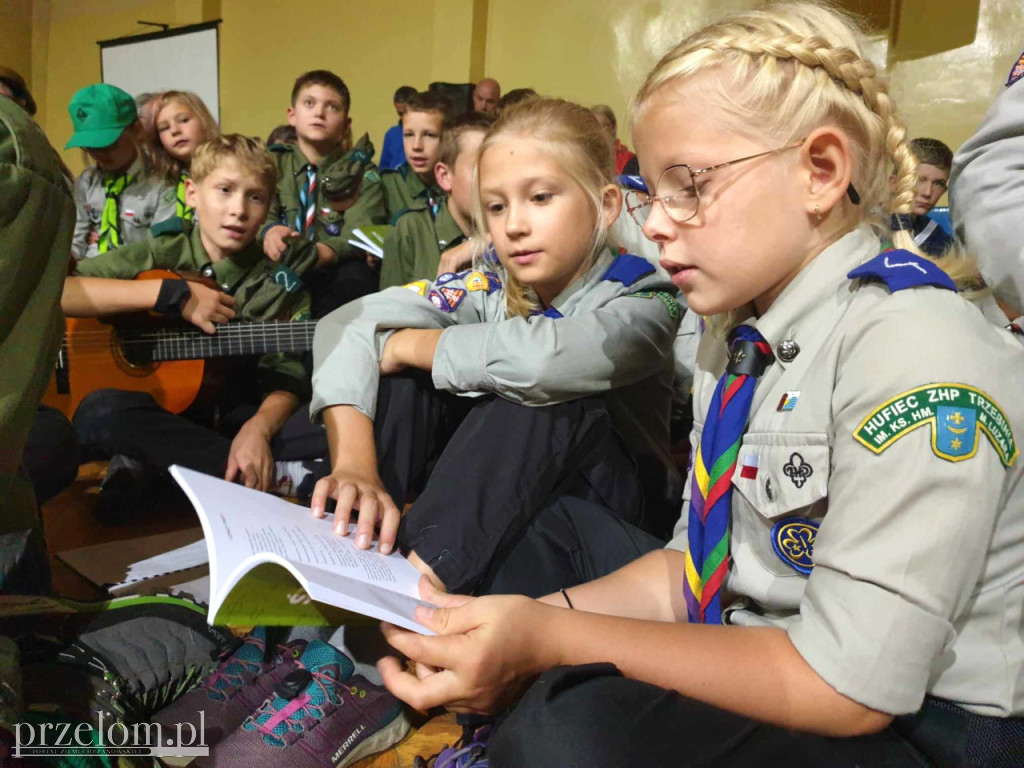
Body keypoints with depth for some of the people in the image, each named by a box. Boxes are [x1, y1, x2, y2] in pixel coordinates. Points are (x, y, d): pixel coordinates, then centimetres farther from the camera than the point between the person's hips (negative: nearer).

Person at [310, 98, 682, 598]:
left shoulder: (643, 300, -20)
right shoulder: (493, 288, -7)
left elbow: (546, 360, -43)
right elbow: (350, 325, -18)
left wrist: (405, 346, -26)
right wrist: (354, 466, -36)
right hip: (495, 493, 4)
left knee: (540, 397, -33)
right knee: (410, 372, -14)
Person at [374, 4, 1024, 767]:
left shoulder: (917, 352, -22)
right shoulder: (733, 333, 2)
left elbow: (847, 683, -24)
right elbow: (691, 569, 6)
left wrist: (551, 640, -22)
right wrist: (526, 619, -10)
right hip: (749, 678, 7)